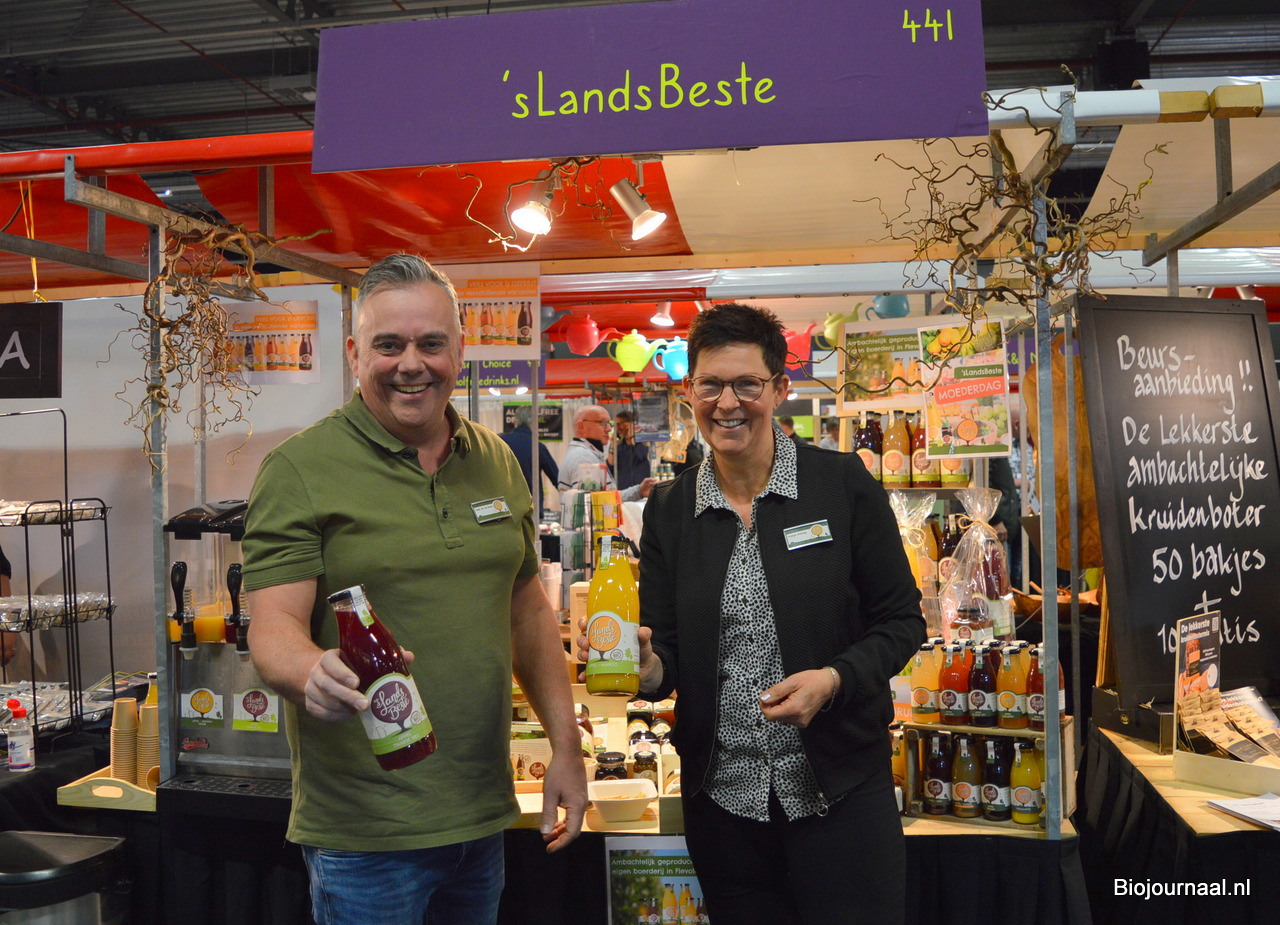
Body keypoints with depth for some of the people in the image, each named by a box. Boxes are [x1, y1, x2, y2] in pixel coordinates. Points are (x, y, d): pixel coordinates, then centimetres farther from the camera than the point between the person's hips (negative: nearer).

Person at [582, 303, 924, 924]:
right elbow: (668, 655, 4)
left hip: (840, 785, -2)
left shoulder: (843, 484, -6)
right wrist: (644, 667, -18)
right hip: (722, 797, 3)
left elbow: (901, 620, -2)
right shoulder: (668, 510, 1)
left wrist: (833, 679, -19)